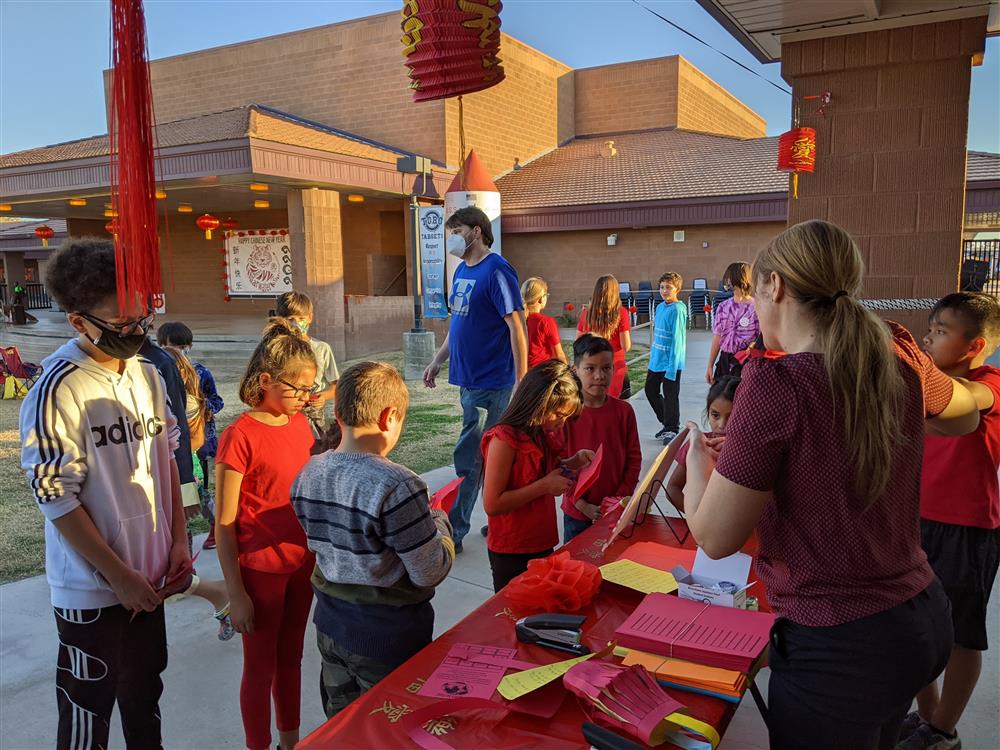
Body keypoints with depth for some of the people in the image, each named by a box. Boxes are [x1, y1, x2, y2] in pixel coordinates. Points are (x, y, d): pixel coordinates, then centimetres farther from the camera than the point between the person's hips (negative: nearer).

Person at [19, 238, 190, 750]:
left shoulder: (146, 376, 1)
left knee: (145, 692, 22)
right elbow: (57, 499, -18)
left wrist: (179, 540, 5)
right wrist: (119, 575, -14)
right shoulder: (57, 391, -19)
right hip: (91, 588, -6)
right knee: (88, 707, 13)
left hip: (149, 574, 6)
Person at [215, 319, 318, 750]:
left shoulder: (300, 423, 2)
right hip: (260, 569, -6)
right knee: (261, 669, 11)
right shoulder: (240, 436, -17)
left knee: (291, 658, 22)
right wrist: (236, 594, -13)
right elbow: (225, 525, -14)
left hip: (303, 563, 6)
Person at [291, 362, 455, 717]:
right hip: (390, 640, -6)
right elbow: (431, 573, -21)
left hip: (331, 630, 6)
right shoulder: (398, 486, -28)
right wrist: (440, 522, -3)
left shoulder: (308, 476, -6)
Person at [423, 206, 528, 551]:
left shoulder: (496, 271, -14)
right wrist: (437, 361, 20)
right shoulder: (462, 271, 13)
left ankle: (453, 532, 7)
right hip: (469, 378, 9)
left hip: (490, 382, -9)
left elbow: (517, 327, -17)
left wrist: (522, 383, -19)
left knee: (469, 459, -3)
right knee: (488, 457, 16)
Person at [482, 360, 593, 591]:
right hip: (511, 553, -7)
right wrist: (545, 486, -23)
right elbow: (492, 504, -23)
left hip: (543, 544, 8)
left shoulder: (544, 433, 3)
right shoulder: (505, 439, -21)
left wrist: (573, 462, 0)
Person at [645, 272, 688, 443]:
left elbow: (677, 339, -18)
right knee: (651, 390, 15)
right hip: (656, 360, 8)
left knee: (670, 396, 2)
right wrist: (653, 355, 16)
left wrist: (671, 366, -20)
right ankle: (667, 422, 32)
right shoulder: (660, 307, 8)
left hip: (671, 361, -8)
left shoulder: (677, 310, -15)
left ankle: (672, 430, 17)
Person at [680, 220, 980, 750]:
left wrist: (697, 458, 1)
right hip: (926, 614, 7)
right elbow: (965, 417, 19)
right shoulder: (898, 358, -5)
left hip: (836, 647, -7)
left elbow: (715, 538, -17)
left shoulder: (775, 383, -24)